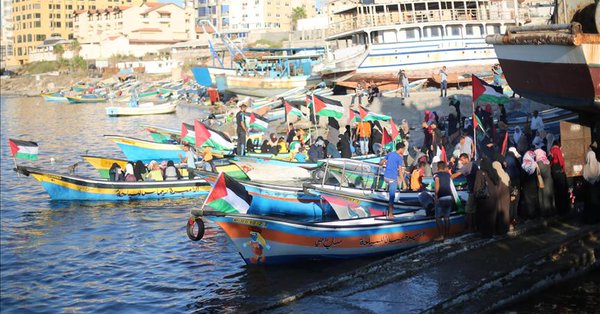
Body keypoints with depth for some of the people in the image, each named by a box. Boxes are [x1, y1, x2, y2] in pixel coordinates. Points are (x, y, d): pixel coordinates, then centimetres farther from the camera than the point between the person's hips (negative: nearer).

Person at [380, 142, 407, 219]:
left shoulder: (389, 154, 10)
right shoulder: (400, 158, -10)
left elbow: (381, 163, 18)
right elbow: (400, 171, -15)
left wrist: (384, 163, 42)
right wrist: (404, 183, -14)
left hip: (386, 176, 6)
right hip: (393, 178, -6)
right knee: (392, 196, 0)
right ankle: (390, 214, 4)